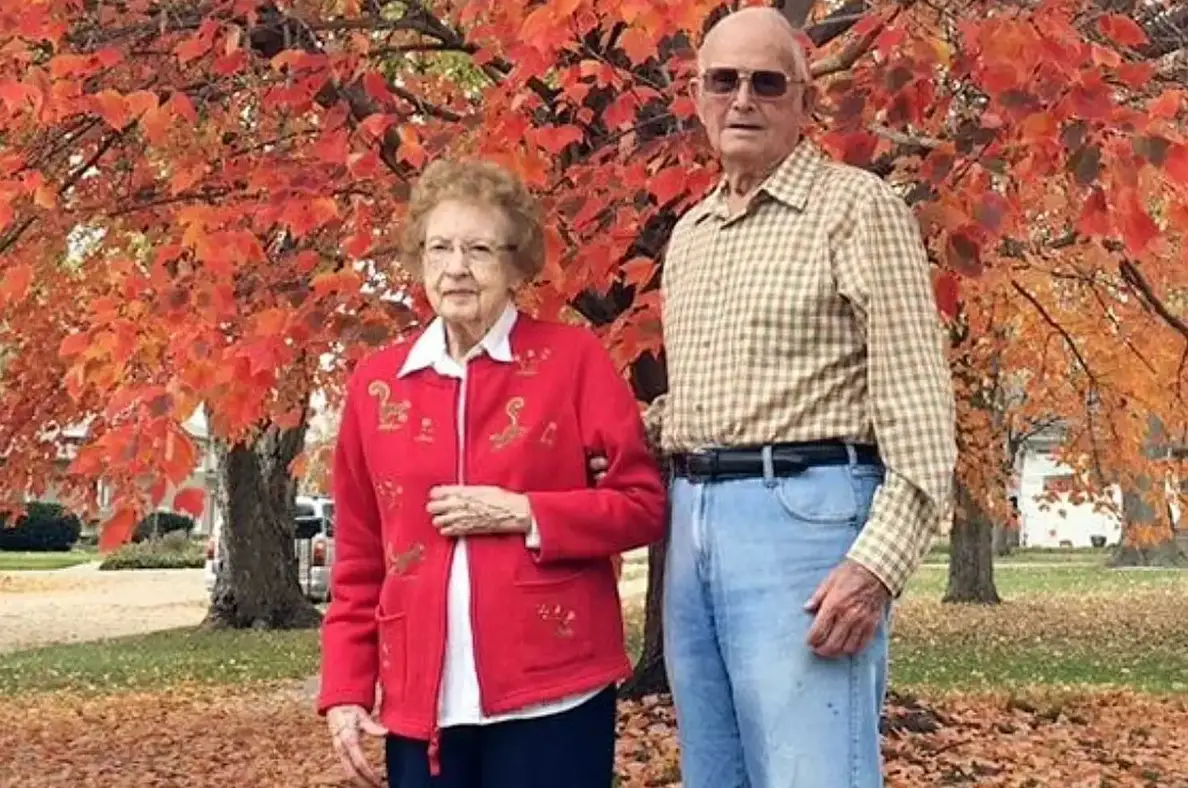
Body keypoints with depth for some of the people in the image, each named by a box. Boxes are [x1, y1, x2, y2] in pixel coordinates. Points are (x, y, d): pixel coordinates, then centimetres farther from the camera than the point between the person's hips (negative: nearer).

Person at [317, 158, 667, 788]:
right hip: (422, 700, 3)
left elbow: (643, 505, -2)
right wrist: (345, 691, 5)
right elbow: (358, 559, 12)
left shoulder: (572, 359, 0)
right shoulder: (375, 383, 9)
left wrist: (522, 514, -13)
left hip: (551, 691, -3)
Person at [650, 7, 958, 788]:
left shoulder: (857, 206, -3)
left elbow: (919, 404, -11)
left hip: (803, 515, -7)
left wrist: (879, 562, -21)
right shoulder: (688, 233, 18)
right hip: (692, 520, 7)